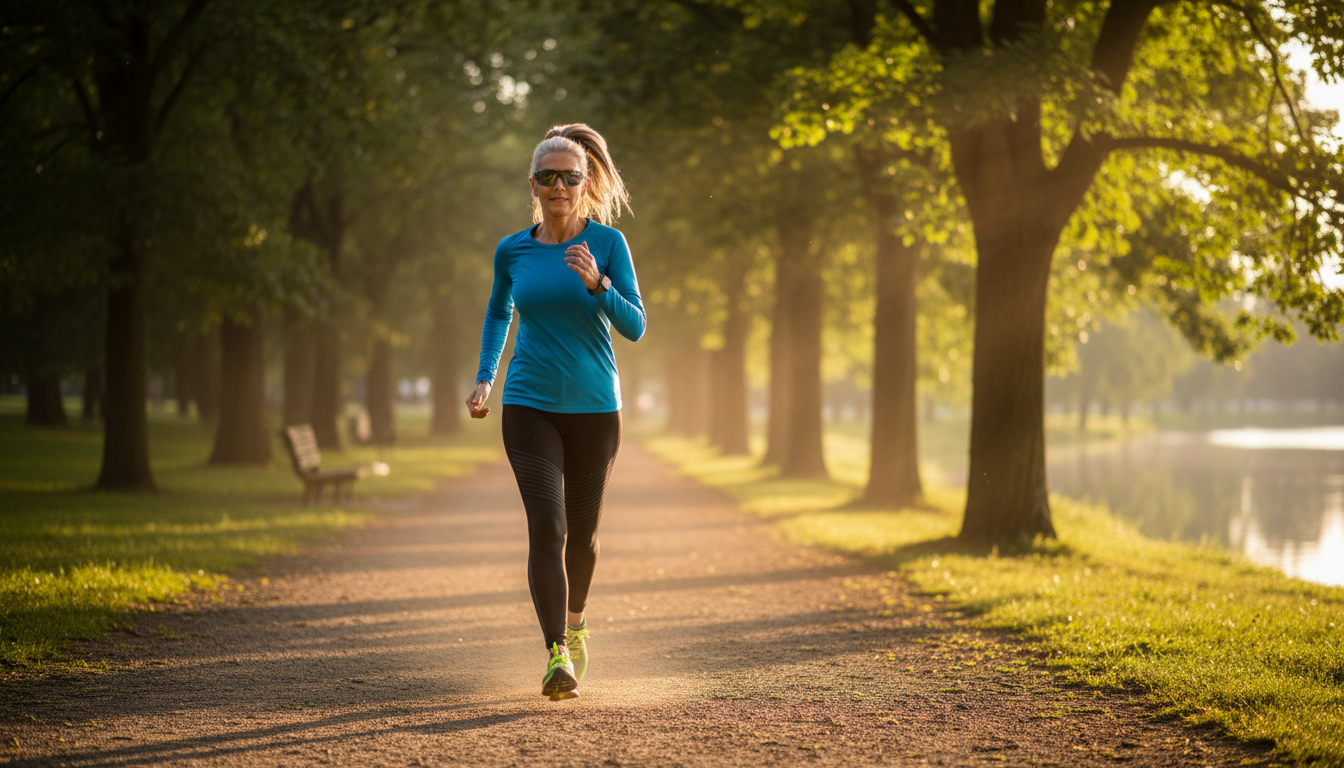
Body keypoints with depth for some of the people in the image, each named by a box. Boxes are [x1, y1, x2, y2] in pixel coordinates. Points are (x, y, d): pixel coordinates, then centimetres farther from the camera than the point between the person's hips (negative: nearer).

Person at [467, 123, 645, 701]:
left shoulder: (608, 243, -4)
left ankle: (574, 622, 41)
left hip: (595, 409, 0)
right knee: (546, 524, -17)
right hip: (530, 407, 0)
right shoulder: (512, 251, 2)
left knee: (581, 531, 13)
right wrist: (484, 378, 11)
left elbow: (635, 326, -9)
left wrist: (596, 283, -25)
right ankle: (558, 656, -19)